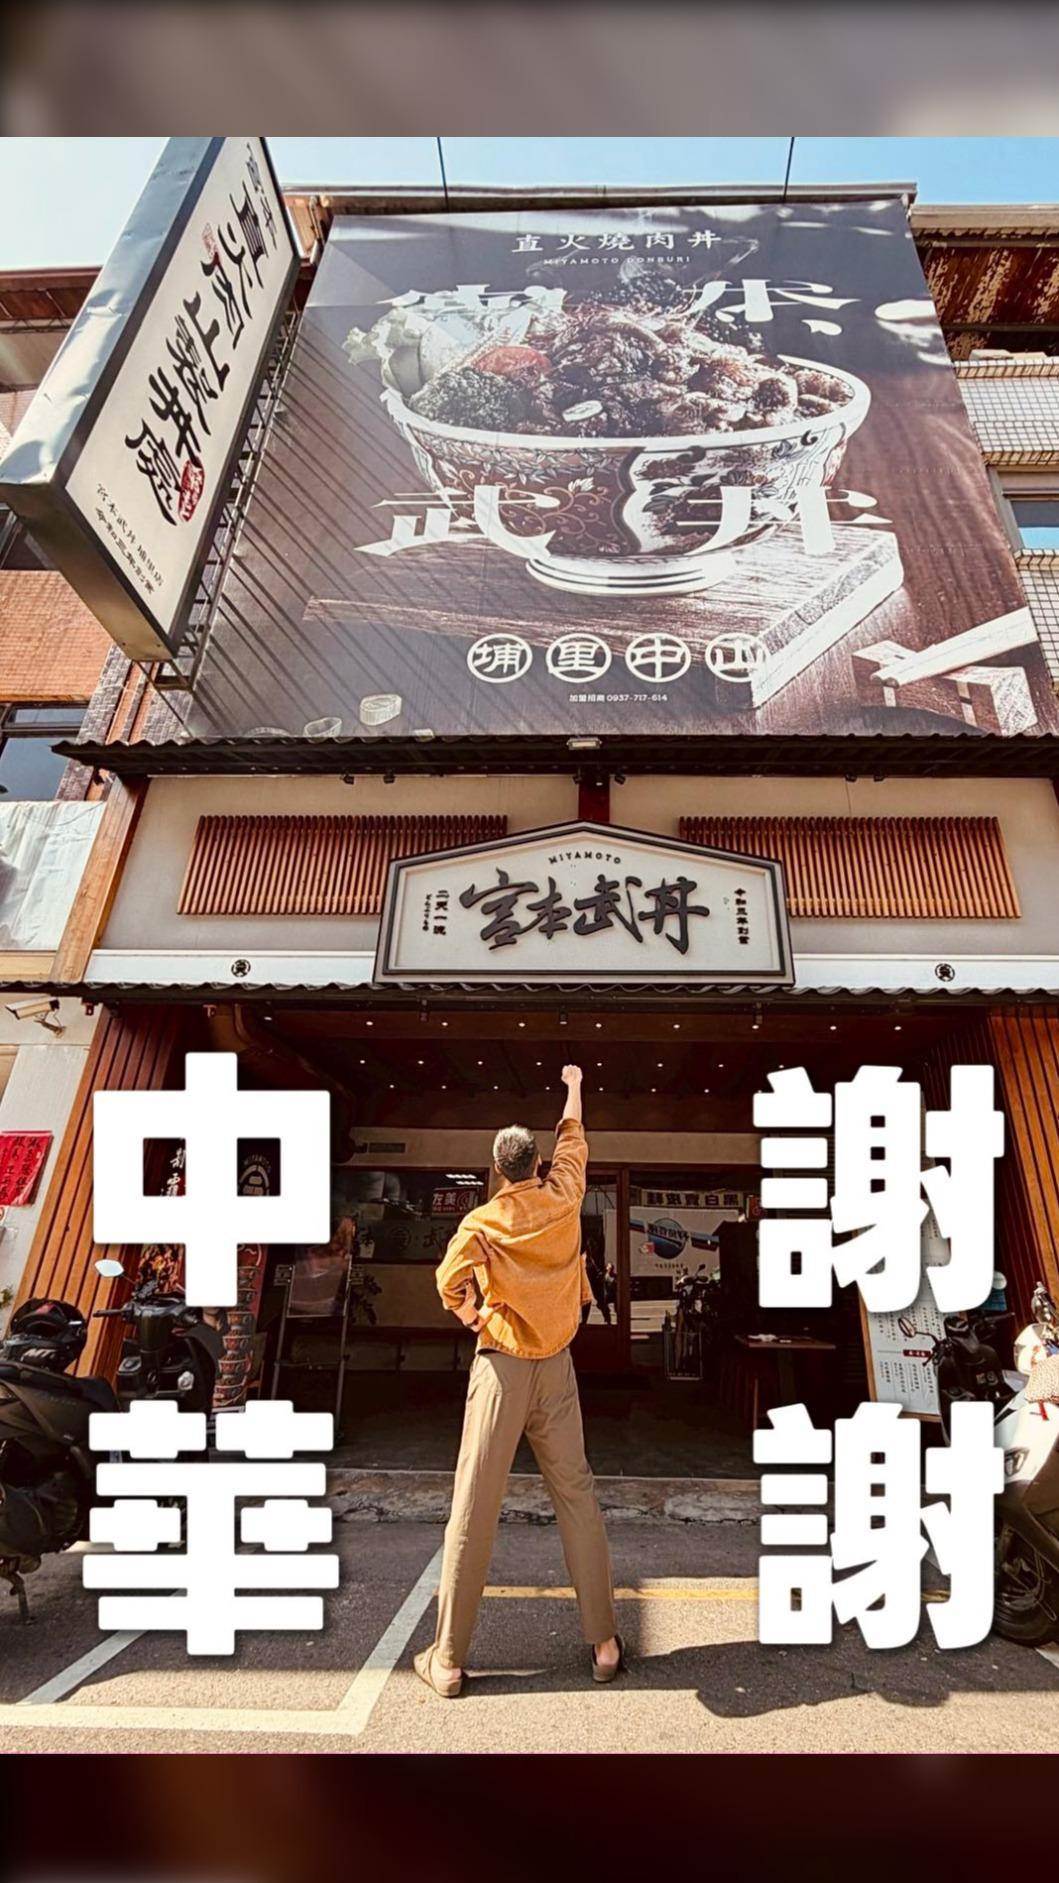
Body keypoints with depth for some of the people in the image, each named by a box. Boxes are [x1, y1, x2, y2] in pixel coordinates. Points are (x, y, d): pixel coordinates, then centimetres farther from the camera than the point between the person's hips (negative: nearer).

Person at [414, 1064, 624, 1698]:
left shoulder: (481, 1221, -9)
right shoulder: (563, 1199, -2)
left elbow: (451, 1278, -24)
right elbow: (573, 1141, 14)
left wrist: (469, 1315, -2)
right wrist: (575, 1085, 28)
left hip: (500, 1366, -2)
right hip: (556, 1367, 2)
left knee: (474, 1509, 4)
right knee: (577, 1497, 13)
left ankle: (449, 1661, 14)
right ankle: (605, 1643, 21)